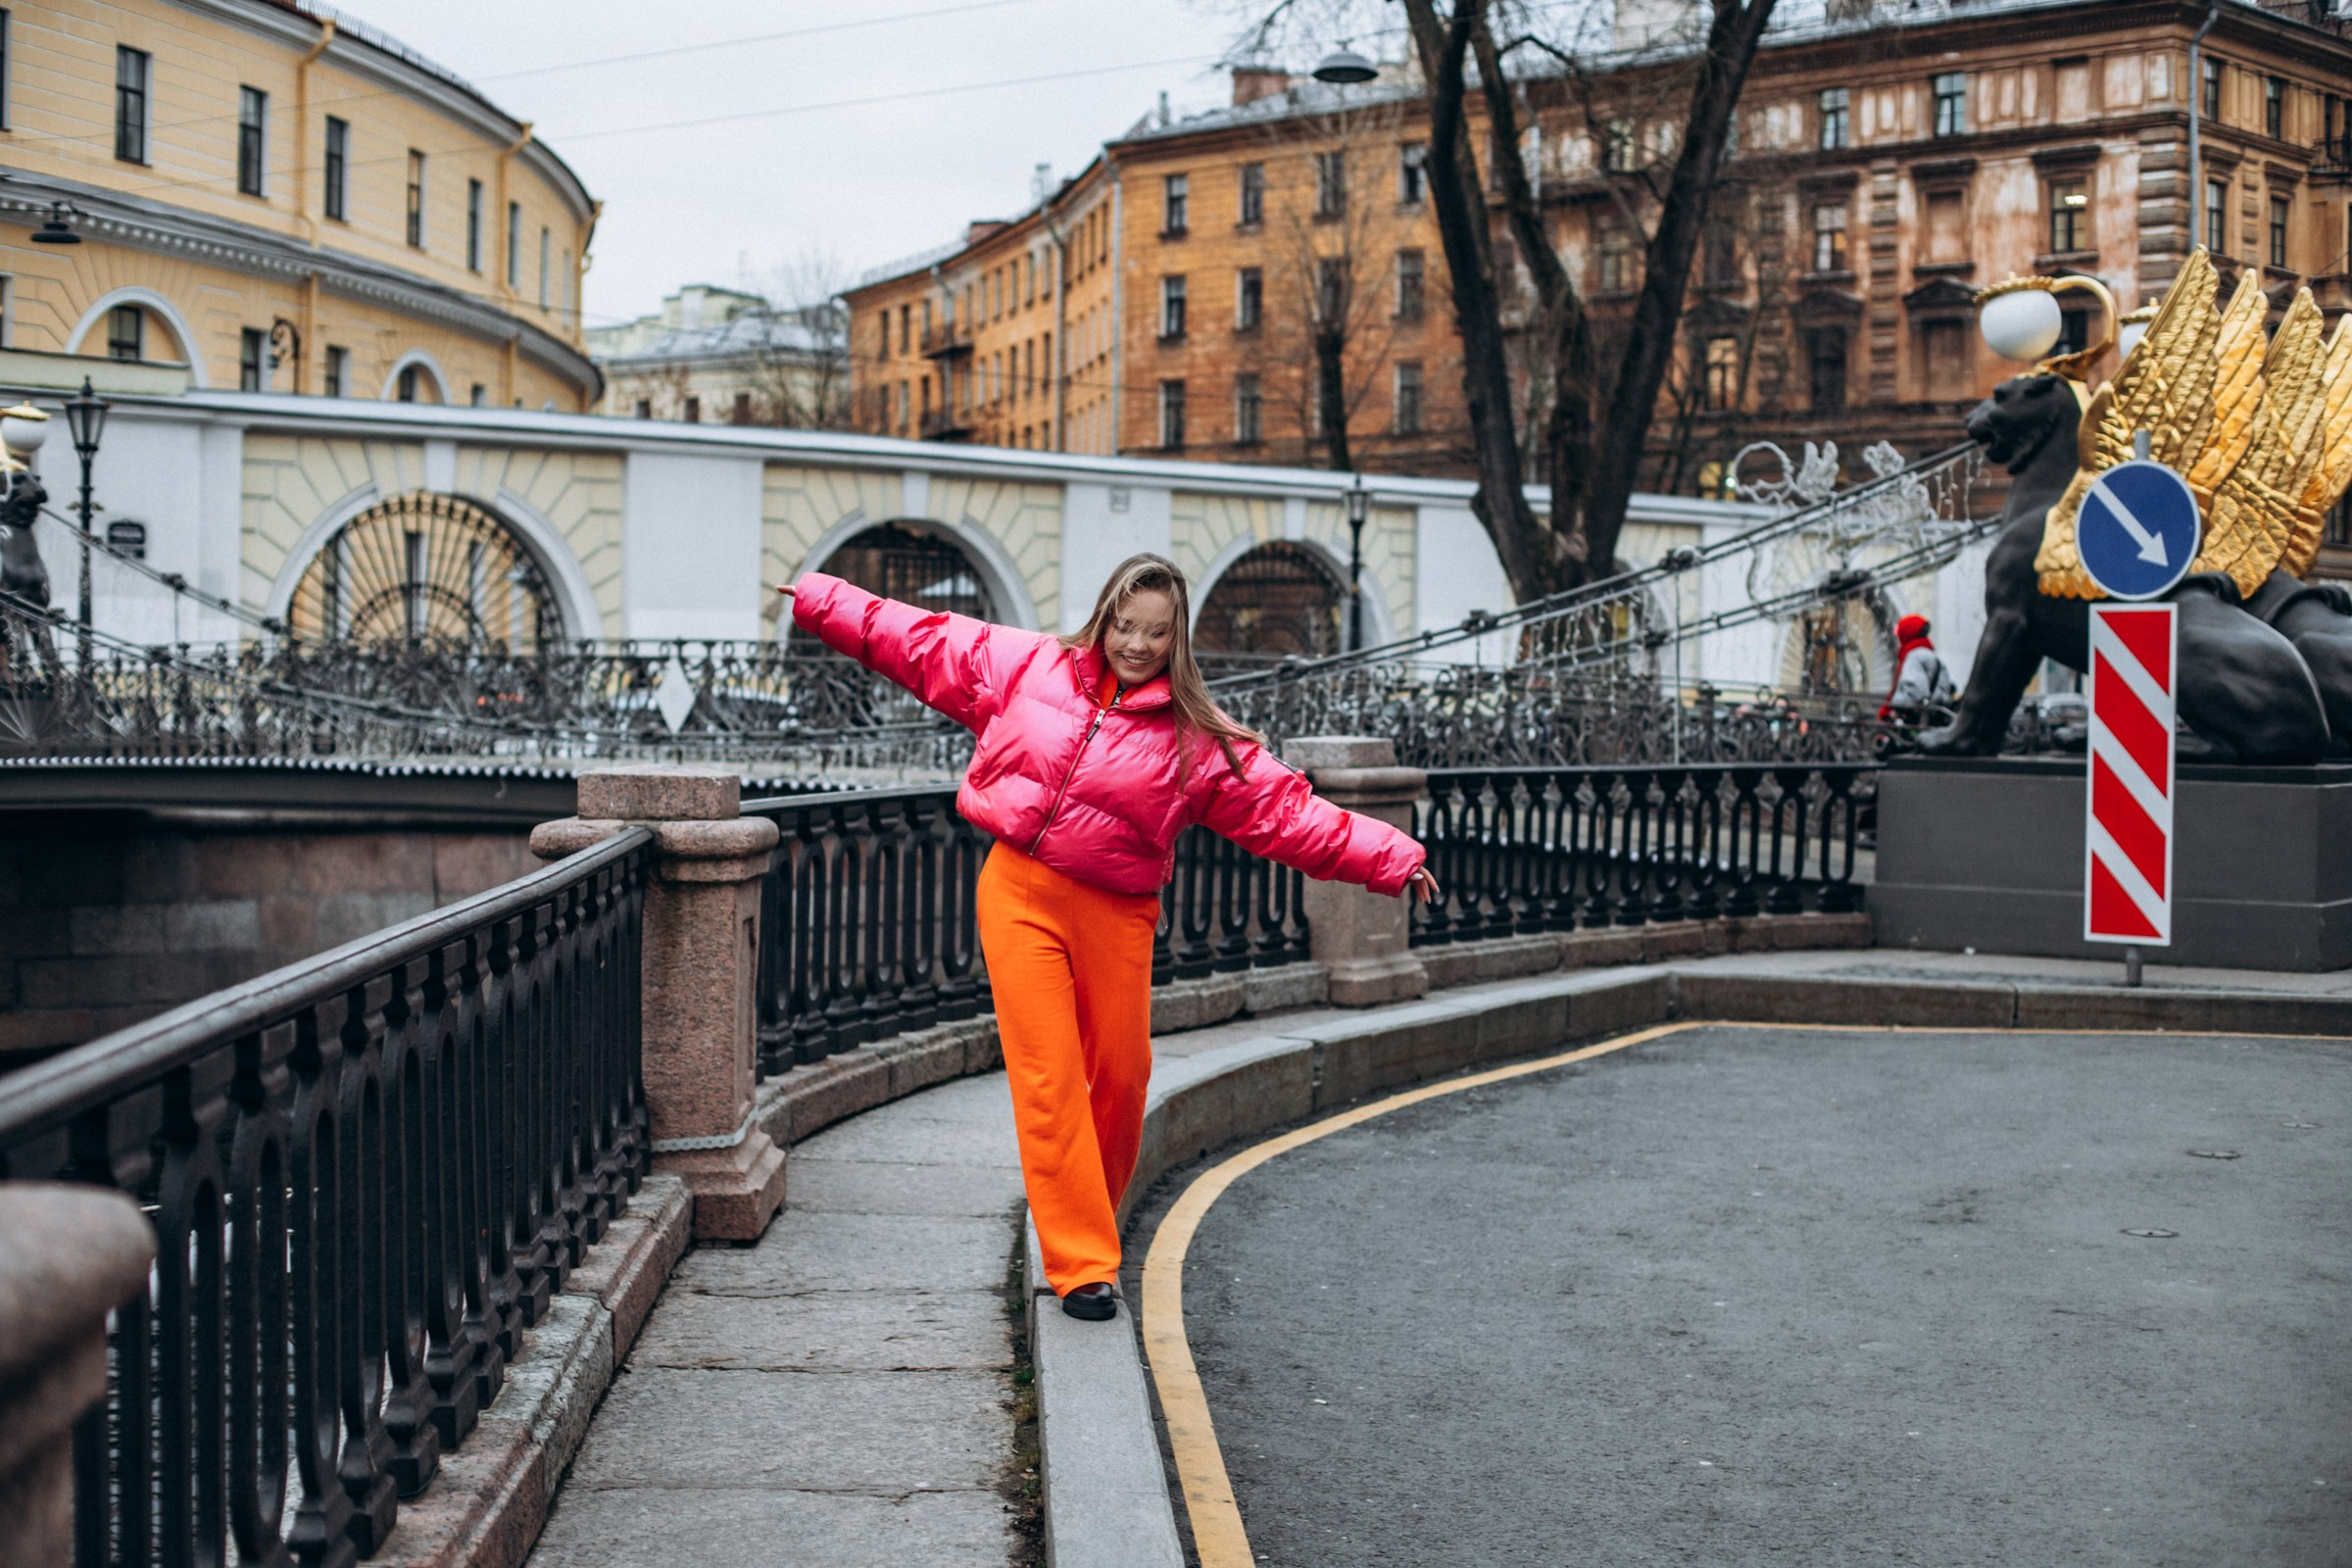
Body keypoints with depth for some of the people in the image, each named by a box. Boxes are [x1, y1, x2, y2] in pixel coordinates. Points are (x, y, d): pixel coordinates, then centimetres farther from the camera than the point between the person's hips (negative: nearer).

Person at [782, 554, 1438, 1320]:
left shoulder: (1200, 738, 0)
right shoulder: (1027, 665, 5)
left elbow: (1287, 810, -3)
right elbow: (920, 642, 13)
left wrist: (1390, 859, -10)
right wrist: (820, 599, 15)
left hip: (1114, 914, 1)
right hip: (1020, 893, -1)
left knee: (1121, 1077, 7)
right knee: (1049, 1080, -7)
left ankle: (1094, 1216, 37)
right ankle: (1080, 1263, -2)